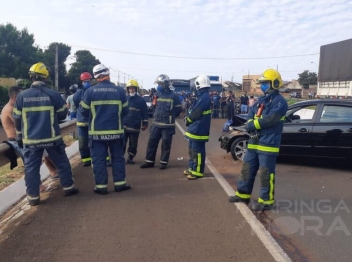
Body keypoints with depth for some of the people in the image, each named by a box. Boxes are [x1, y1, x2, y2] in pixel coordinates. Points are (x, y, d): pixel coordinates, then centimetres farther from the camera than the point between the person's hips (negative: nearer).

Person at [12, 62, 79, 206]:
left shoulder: (21, 96, -3)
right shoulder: (53, 94, -8)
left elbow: (17, 119, 4)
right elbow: (62, 114, 2)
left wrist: (19, 137, 16)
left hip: (30, 139, 1)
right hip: (52, 138, -1)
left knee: (31, 167, 9)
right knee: (62, 162, 15)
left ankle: (33, 197, 13)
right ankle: (68, 187, 23)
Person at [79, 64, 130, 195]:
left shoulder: (90, 91, -7)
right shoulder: (120, 90, -5)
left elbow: (83, 111, 0)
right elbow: (125, 111, 3)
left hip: (97, 132, -1)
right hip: (116, 131, 1)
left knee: (98, 159, 8)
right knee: (118, 157, 14)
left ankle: (101, 186, 13)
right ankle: (119, 183, 18)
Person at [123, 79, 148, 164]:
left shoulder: (141, 100, 2)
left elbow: (144, 113, 3)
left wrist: (145, 123, -1)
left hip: (135, 127, -1)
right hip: (123, 125, 1)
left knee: (133, 144, 6)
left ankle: (130, 158, 21)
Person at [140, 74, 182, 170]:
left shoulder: (173, 96, -4)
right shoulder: (157, 94, 9)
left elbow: (178, 109, 1)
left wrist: (170, 117, 6)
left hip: (167, 125, -4)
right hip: (156, 123, 5)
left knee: (165, 144, 3)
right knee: (152, 142, 6)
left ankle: (163, 162, 14)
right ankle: (149, 161, 16)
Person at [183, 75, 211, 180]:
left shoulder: (204, 97, -18)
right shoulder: (204, 97, 14)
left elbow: (195, 113, -18)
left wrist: (188, 120, -2)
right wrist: (189, 119, 7)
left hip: (198, 130, -10)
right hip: (196, 129, 10)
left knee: (197, 151, -2)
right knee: (192, 150, 18)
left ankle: (197, 171, 6)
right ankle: (192, 168, 28)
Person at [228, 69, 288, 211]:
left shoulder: (280, 101, -9)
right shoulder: (261, 100, 16)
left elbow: (270, 119, -22)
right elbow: (250, 117, 10)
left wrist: (253, 124, -12)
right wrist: (251, 126, -11)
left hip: (268, 143, -8)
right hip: (254, 141, 8)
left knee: (266, 173, -1)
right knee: (247, 168, 14)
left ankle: (266, 201, 12)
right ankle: (243, 194, 27)